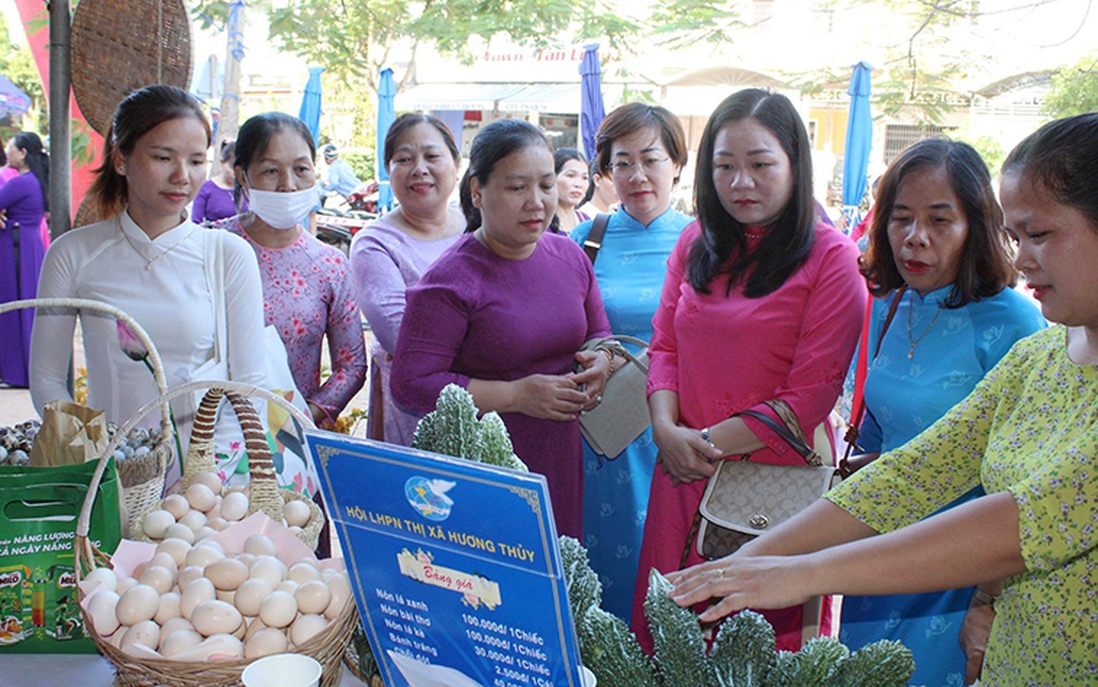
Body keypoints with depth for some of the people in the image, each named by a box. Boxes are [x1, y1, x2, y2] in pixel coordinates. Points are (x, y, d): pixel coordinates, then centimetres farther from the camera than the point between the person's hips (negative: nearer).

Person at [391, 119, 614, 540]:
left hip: (564, 465, 5)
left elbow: (598, 335, 21)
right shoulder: (450, 282, -12)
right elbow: (410, 384, -16)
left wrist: (600, 362, -3)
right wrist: (516, 395, -19)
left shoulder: (570, 256, 8)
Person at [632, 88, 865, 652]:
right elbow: (664, 345, 10)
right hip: (684, 478, 5)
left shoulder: (832, 258, -7)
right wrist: (667, 431, -7)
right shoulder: (696, 243, 10)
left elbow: (811, 394, -10)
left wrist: (710, 443, -11)